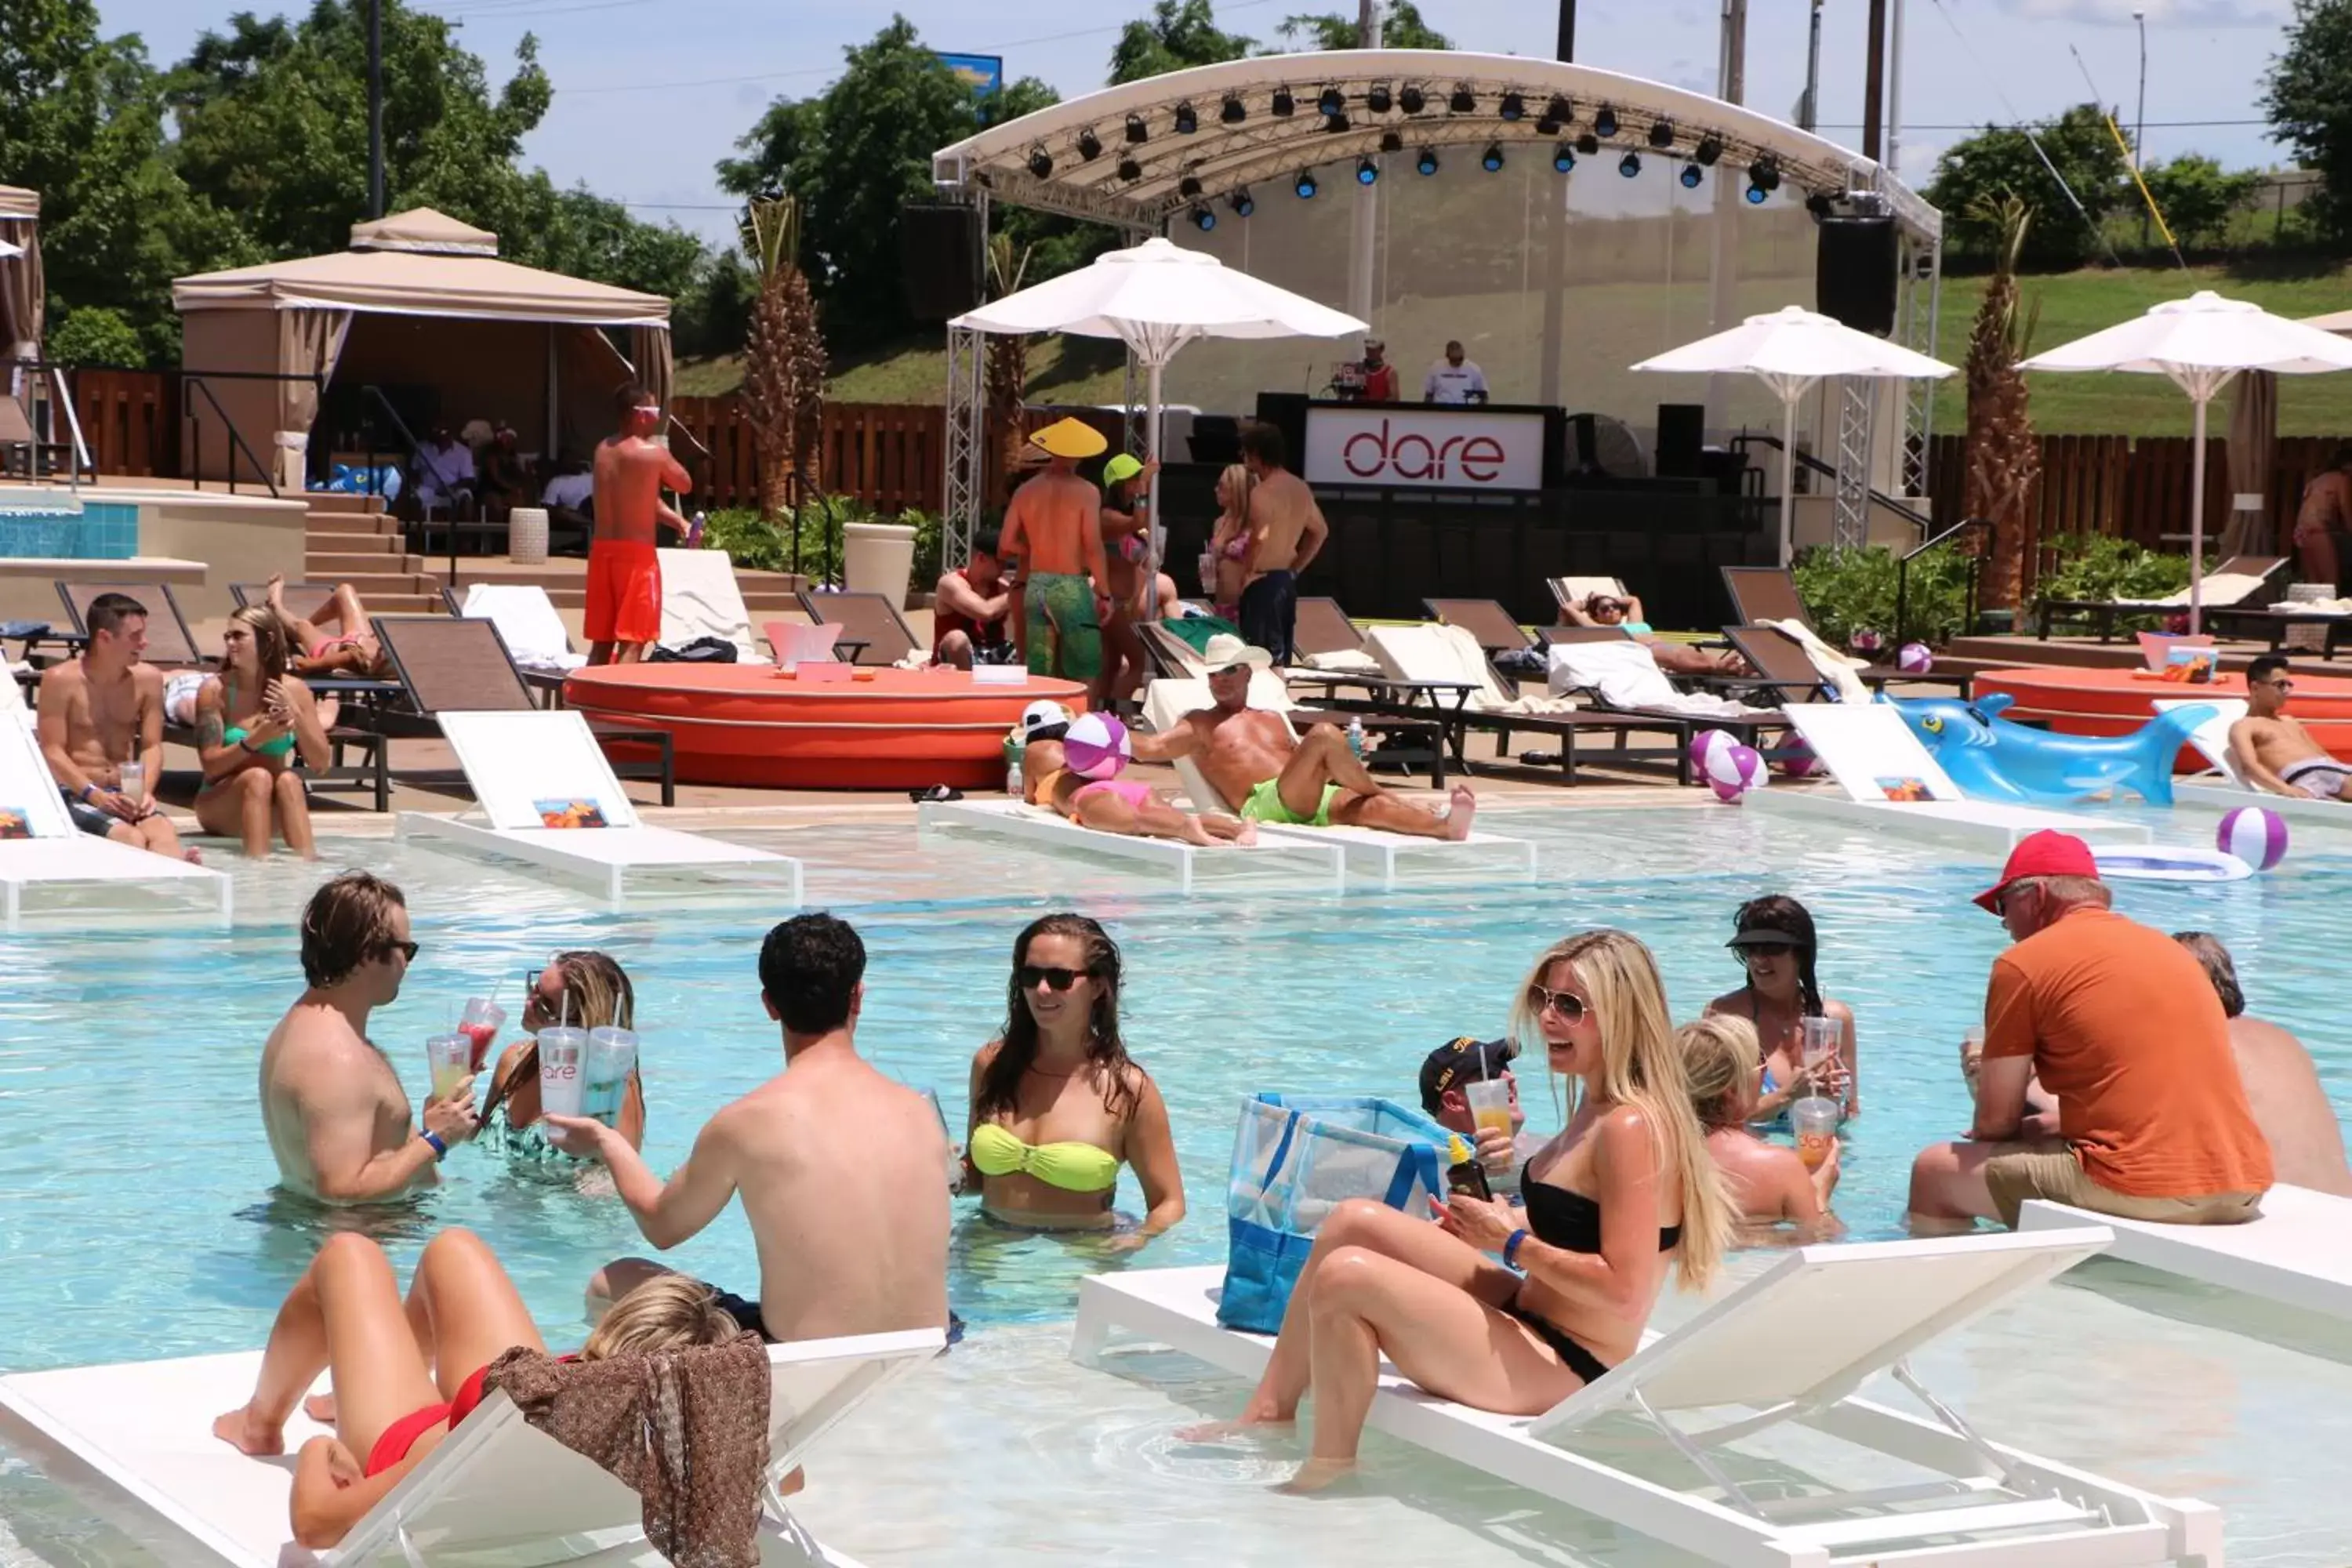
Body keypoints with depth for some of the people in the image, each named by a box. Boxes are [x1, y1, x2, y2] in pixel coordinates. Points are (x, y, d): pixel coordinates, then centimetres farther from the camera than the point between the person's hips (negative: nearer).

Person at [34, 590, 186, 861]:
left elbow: (152, 746, 7)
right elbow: (52, 751, -8)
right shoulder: (61, 680, -5)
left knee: (165, 832, -34)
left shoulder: (148, 679, 8)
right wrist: (94, 795, -20)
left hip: (126, 795, 3)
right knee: (131, 838, -36)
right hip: (73, 795, -3)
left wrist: (145, 791, -13)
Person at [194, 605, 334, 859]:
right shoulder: (215, 690, -7)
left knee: (289, 780, -30)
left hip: (273, 812, 2)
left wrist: (296, 716, -17)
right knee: (258, 777, -31)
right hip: (221, 808, -2)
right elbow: (211, 766, -11)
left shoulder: (294, 690, -2)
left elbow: (320, 763, -3)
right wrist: (255, 740, -26)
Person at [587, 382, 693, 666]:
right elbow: (685, 485, 4)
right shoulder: (653, 453, -12)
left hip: (602, 549, 7)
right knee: (632, 642, -5)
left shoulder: (604, 449, 10)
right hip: (636, 553, -7)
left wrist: (676, 521, 12)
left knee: (601, 642, 11)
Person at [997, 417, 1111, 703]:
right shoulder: (1086, 492, -9)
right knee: (1087, 671, 1)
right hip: (1071, 586, -5)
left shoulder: (1026, 492, 4)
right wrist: (1104, 593, -6)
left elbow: (1006, 546, 3)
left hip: (1036, 585, 5)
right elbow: (1093, 548, -13)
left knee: (1039, 673, 10)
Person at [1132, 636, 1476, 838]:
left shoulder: (1273, 720, 32)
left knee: (1367, 808, -27)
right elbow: (1151, 748, 5)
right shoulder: (1201, 724, 17)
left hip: (1318, 801, 5)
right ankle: (1382, 794, -12)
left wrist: (1344, 769, 9)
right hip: (1265, 802, -5)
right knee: (1324, 735, -25)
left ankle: (1444, 826, -49)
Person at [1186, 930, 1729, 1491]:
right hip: (1531, 1320, 10)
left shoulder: (1631, 1128, -21)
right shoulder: (1597, 1109, 10)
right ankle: (1270, 1412, 10)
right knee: (1354, 1220, 7)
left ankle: (1329, 1466, -2)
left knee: (1346, 1276, -20)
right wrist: (1495, 1225, 5)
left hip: (1565, 1375, -10)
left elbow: (1624, 1291, -25)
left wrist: (1514, 1243, -15)